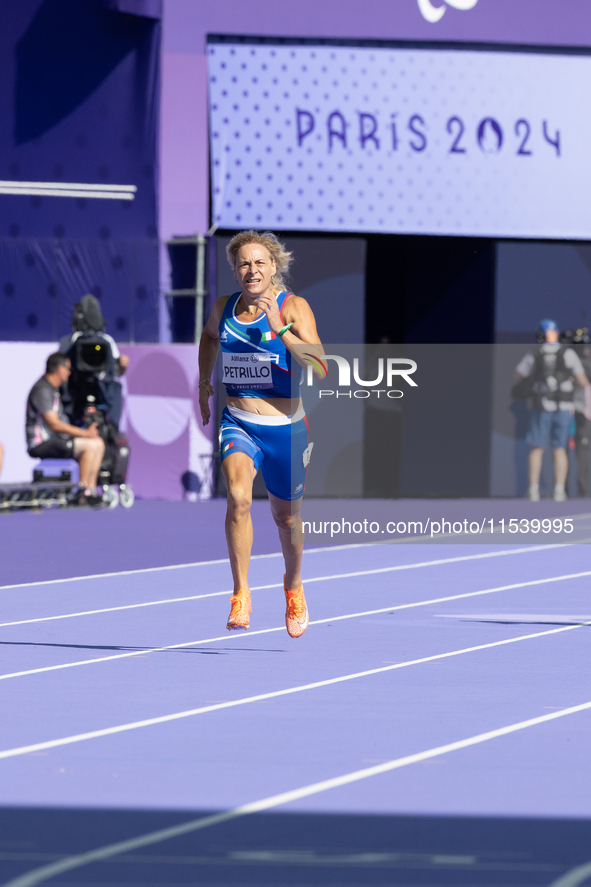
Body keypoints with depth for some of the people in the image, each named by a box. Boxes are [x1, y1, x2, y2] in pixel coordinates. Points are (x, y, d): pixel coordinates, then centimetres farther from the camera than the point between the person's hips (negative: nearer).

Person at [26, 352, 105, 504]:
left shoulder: (52, 389, 18)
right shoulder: (43, 390, -16)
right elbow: (54, 424, -21)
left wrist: (85, 431, 8)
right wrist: (85, 433, -17)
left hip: (55, 439, 10)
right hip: (42, 444, -10)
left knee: (98, 444, 1)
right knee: (90, 445, -21)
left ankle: (91, 490, -4)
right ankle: (82, 493, -18)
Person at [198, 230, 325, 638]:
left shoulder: (294, 307, -11)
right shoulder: (225, 307, 2)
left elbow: (319, 368, -24)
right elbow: (209, 336, 28)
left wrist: (279, 328, -31)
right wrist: (204, 382, 21)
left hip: (286, 428, -1)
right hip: (238, 424, 1)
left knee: (286, 516, 15)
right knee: (238, 496, -27)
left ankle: (294, 585, 45)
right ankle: (241, 595, -21)